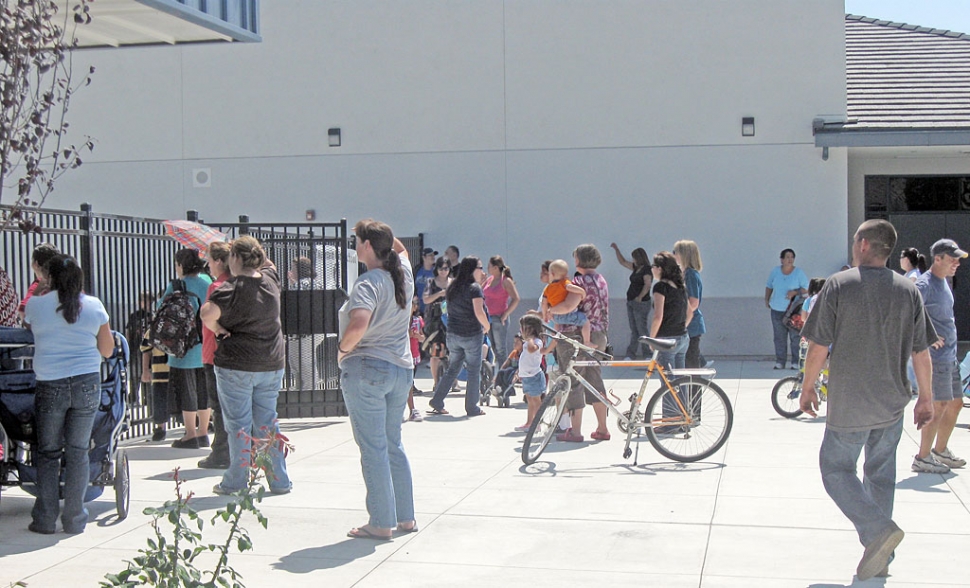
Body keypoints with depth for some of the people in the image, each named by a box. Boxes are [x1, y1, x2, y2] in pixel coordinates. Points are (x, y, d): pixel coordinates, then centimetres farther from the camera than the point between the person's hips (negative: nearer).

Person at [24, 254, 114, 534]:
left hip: (50, 387, -1)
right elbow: (107, 350, 6)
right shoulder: (94, 306, 1)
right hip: (87, 385, 1)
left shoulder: (36, 305, -3)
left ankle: (45, 519, 11)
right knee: (78, 451, 8)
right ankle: (74, 519, 10)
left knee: (48, 453, 10)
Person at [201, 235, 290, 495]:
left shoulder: (232, 287, -16)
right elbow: (268, 264, 27)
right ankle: (279, 480, 15)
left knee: (238, 425, 4)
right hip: (272, 365, 6)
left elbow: (207, 313, -30)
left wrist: (218, 329, -13)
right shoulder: (271, 279, 2)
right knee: (268, 422, 13)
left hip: (237, 366, -6)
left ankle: (236, 482, 11)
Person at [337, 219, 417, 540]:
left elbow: (358, 325, -34)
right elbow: (400, 247, 30)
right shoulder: (403, 274, 5)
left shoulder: (368, 283, -16)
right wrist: (373, 229, 20)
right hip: (402, 369, 8)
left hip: (366, 369, -8)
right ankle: (406, 517, 22)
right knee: (393, 443, 17)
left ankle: (381, 523, 4)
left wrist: (343, 349, -16)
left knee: (373, 447, 0)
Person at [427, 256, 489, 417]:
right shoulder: (474, 288, -13)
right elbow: (479, 312, -22)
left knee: (453, 369, 15)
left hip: (453, 334, 6)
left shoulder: (452, 287, 9)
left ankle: (437, 402, 11)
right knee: (474, 370, 5)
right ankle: (472, 408, 9)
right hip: (472, 335, -6)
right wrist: (486, 326, -7)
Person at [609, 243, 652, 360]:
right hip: (631, 302, 9)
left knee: (642, 331, -9)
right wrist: (616, 249, 26)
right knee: (634, 331, 9)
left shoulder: (647, 269, -10)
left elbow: (647, 285, -20)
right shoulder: (636, 268, 15)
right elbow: (623, 262, 28)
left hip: (641, 303, -9)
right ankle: (631, 354, 11)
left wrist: (640, 297, -22)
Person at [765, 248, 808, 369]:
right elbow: (769, 286, 18)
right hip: (777, 309, 3)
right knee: (779, 337, 6)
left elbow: (806, 288, -3)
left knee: (795, 337, -5)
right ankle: (779, 362, 12)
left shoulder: (799, 273, -4)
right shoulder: (775, 272, 4)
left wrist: (795, 292, -18)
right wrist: (766, 299, 11)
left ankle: (796, 363, 1)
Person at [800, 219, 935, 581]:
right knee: (881, 474, 16)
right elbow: (921, 352, 3)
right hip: (892, 404, 4)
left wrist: (808, 388, 4)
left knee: (836, 469, 8)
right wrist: (925, 398, 13)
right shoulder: (909, 290, 0)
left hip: (848, 405, -4)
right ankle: (880, 558, 19)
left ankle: (878, 529, -12)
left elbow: (818, 347, -9)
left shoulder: (839, 285, -10)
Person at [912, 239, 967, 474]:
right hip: (936, 356, -9)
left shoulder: (944, 282, 14)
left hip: (950, 355, 9)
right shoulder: (925, 284, -16)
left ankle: (940, 451, 26)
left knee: (955, 403, 14)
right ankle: (922, 458, 1)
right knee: (939, 406, -7)